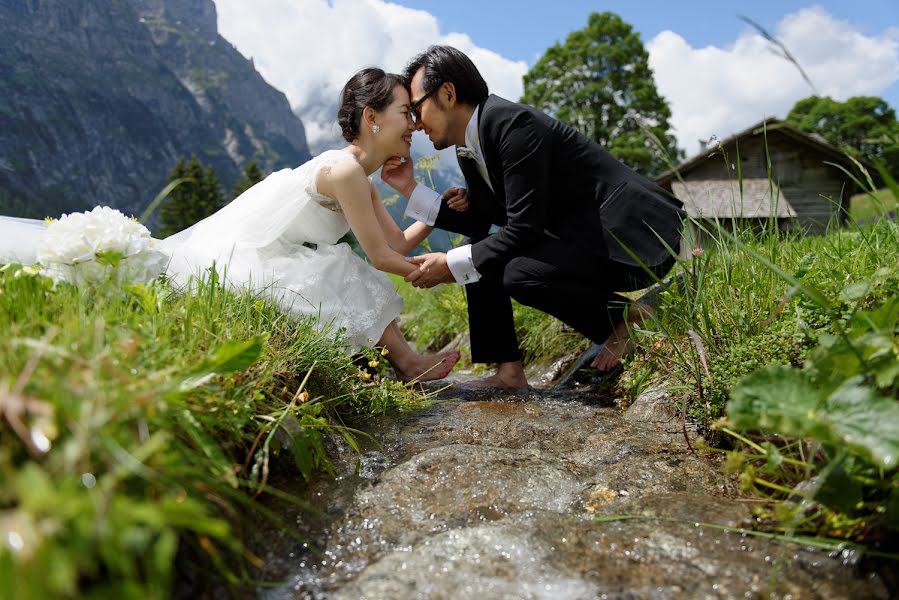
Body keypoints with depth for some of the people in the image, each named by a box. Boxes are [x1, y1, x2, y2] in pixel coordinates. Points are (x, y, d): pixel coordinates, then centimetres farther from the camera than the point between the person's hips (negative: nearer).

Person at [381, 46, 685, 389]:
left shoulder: (513, 123, -21)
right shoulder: (469, 149, 8)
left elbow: (523, 230, -24)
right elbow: (477, 223, 9)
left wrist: (450, 265, -17)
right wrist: (409, 188, 5)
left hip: (638, 239, -9)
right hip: (585, 235, 9)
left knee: (520, 273, -29)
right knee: (479, 252, 6)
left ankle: (624, 318, -4)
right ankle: (508, 371, 6)